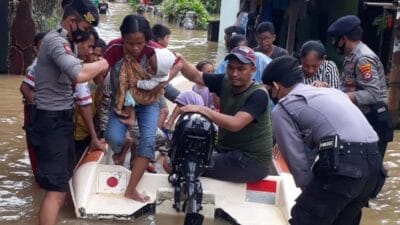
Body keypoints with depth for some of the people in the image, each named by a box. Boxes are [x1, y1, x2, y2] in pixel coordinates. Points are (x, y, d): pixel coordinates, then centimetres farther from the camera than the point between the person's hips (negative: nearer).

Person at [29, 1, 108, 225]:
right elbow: (79, 74, -36)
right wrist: (101, 65, -18)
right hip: (52, 120, -10)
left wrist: (95, 71, -4)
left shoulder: (66, 41, 14)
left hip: (62, 117, 10)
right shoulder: (56, 40, -20)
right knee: (57, 187, -10)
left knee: (64, 177, 22)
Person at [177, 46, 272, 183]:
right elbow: (195, 76, 0)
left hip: (250, 161, -7)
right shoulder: (225, 82, 1)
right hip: (228, 153, 8)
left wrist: (203, 110, -35)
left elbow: (235, 124, -31)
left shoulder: (258, 95, -19)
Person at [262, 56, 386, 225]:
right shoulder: (331, 92, 29)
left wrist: (310, 192, 16)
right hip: (374, 163, 8)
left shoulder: (282, 109, 8)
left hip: (343, 164, -8)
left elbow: (295, 159, 4)